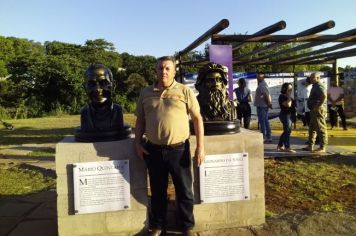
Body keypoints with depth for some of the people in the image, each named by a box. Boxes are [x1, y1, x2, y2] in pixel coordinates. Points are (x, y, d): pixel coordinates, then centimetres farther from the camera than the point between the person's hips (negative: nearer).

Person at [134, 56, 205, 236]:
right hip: (153, 150, 2)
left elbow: (197, 118, -2)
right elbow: (140, 120, 14)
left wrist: (200, 147, -7)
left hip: (179, 149, -2)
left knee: (184, 191, 10)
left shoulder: (184, 91, -2)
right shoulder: (146, 93, 6)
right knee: (157, 191, 16)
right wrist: (137, 143, 4)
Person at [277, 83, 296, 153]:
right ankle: (287, 147, -5)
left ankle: (280, 146, 22)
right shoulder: (282, 97, -13)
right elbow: (288, 105, -26)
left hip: (289, 115, 11)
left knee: (286, 131, 14)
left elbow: (292, 105, 26)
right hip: (285, 115, -11)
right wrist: (289, 96, -19)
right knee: (287, 131, -9)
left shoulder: (287, 96, 17)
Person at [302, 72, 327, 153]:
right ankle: (310, 146, 21)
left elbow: (324, 96, -29)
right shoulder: (315, 86, 19)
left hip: (318, 110, -11)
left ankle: (322, 147, -1)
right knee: (312, 128, 14)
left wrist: (318, 106, -24)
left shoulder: (319, 86, -14)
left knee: (320, 128, -6)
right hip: (314, 110, 11)